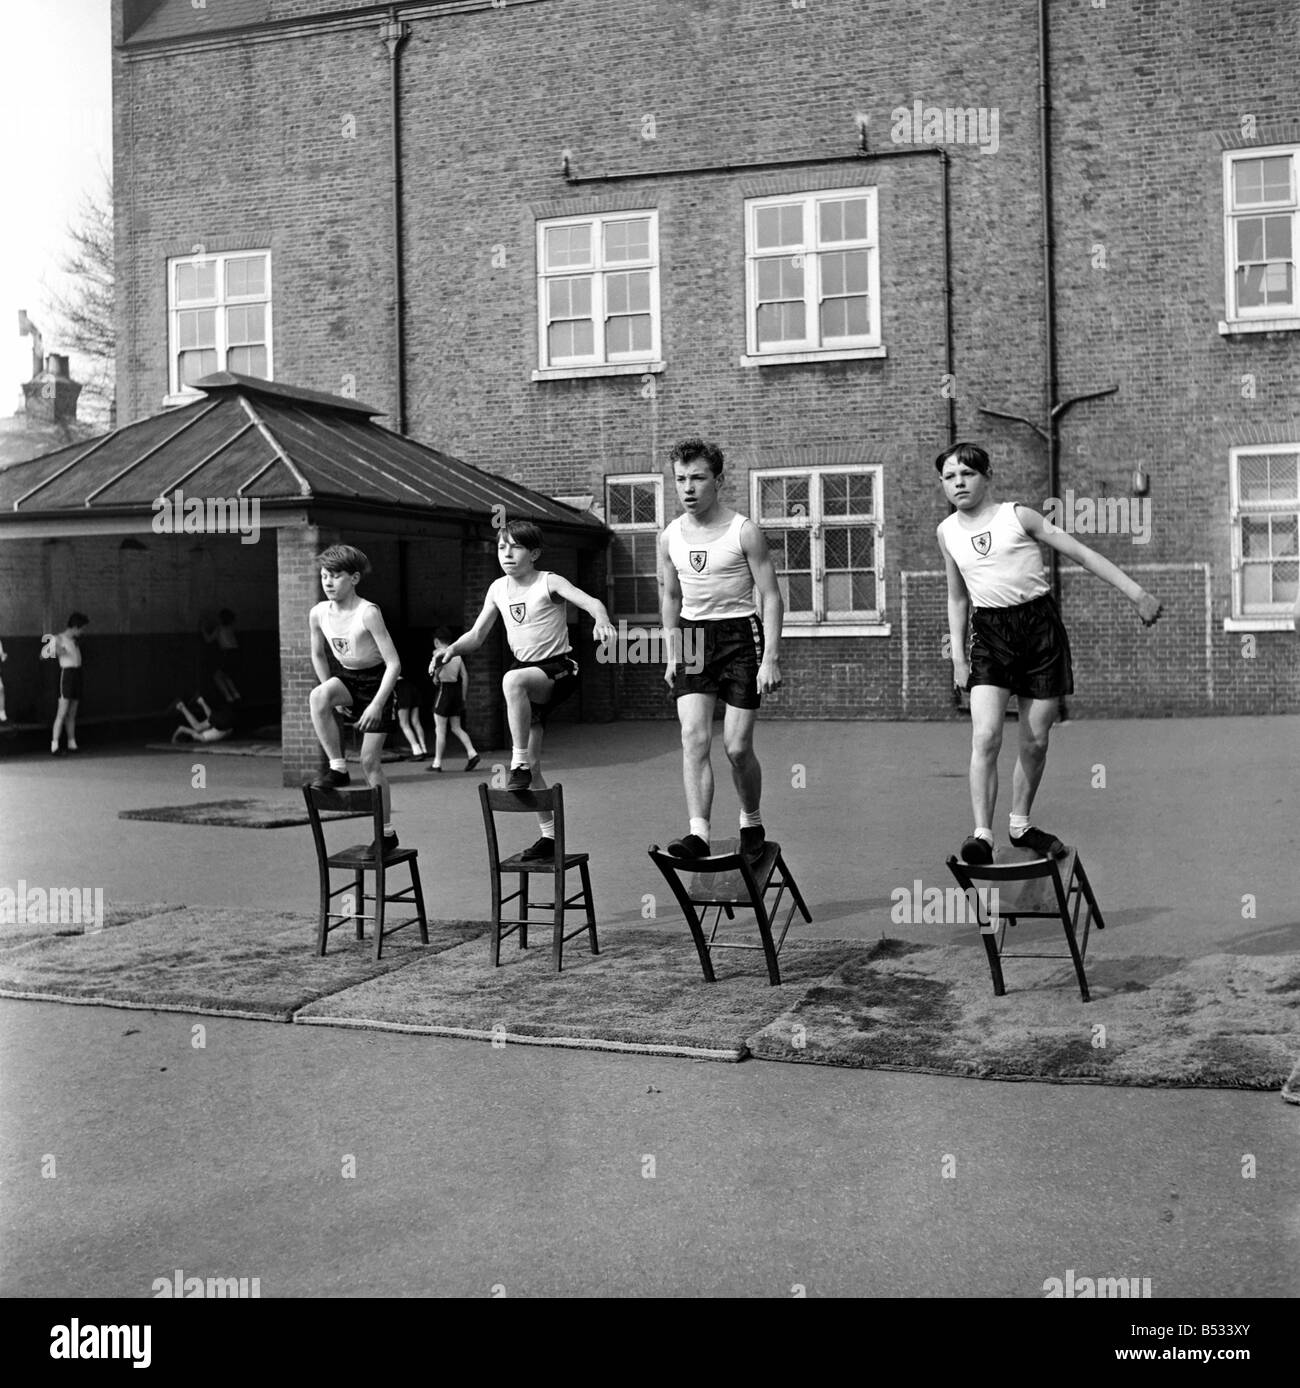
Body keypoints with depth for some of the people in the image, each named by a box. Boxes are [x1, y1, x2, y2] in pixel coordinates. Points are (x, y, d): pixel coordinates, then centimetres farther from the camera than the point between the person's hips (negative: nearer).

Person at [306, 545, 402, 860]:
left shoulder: (368, 613, -24)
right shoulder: (318, 614, -7)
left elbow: (394, 663, -23)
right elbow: (318, 655, 11)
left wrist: (377, 704, -28)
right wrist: (333, 696, 5)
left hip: (376, 681, -5)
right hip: (345, 677, 5)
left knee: (370, 761, -5)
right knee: (318, 696, -31)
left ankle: (386, 834, 9)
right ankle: (337, 768, -16)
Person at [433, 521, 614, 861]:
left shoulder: (549, 583, -9)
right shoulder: (498, 589, 8)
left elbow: (591, 602, -23)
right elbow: (476, 634, 13)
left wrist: (601, 620, -45)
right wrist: (452, 649, -7)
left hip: (557, 669, -6)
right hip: (525, 670, 7)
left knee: (512, 679, -40)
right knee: (532, 765, 4)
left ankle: (519, 763, -29)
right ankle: (549, 835, 15)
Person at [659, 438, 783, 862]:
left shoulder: (743, 532, -8)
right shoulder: (670, 537, 6)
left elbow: (772, 597, -7)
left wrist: (771, 658, -14)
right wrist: (672, 655, 12)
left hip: (740, 634, -4)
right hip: (694, 638, 4)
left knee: (737, 747, -3)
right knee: (694, 737, -13)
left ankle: (752, 823, 22)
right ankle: (698, 832, -16)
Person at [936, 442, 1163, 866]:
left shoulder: (1017, 516, -1)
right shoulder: (948, 532, 9)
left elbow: (1082, 553, 2)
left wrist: (1135, 591, -2)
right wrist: (957, 656, 13)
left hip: (1040, 625, -1)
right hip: (990, 632, 1)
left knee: (1036, 741, 4)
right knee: (986, 736, -16)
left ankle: (1020, 825, 22)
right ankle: (982, 835, -14)